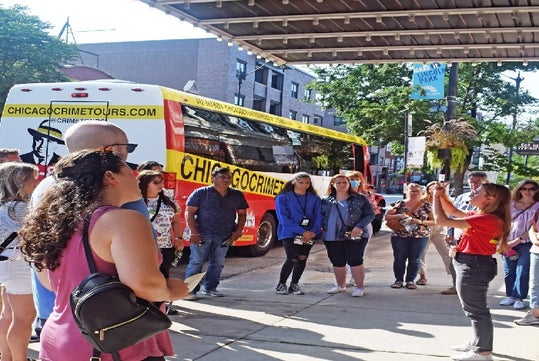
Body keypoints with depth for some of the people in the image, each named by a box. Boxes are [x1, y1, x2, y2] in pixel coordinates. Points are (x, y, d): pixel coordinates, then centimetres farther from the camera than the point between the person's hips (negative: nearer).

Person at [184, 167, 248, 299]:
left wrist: (238, 232, 5)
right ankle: (190, 290, 1)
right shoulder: (200, 193, -2)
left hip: (224, 237, 4)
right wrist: (194, 233, -11)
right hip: (202, 235, -4)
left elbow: (242, 214, 16)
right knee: (196, 262, -4)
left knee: (218, 263, 9)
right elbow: (190, 213, -4)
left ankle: (210, 288, 21)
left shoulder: (237, 195, 9)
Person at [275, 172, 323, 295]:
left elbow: (319, 217, 4)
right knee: (293, 259, -13)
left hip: (309, 235, 4)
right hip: (289, 233, -4)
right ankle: (281, 285, 7)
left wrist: (313, 232, -15)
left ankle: (294, 284, 22)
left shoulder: (315, 199, 8)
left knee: (302, 259, 3)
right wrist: (302, 232, -17)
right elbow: (283, 218, -10)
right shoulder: (283, 198, -2)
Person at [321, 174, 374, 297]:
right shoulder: (326, 201, 9)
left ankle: (360, 287, 6)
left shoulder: (360, 199, 2)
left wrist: (360, 227, -14)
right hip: (332, 237, 3)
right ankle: (340, 286, 27)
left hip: (355, 236, -3)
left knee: (355, 261, -4)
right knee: (337, 262, 11)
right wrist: (324, 228, -1)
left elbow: (370, 214, 0)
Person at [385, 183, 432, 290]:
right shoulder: (400, 204, 4)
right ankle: (399, 280, 13)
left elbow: (434, 221, 1)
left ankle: (410, 280, 15)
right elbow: (387, 217, 5)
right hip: (399, 236, 1)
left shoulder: (427, 206, 3)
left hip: (420, 237, 0)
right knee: (399, 259, 3)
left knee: (415, 259, 4)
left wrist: (420, 222, -14)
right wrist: (398, 215, -13)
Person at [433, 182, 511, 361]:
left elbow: (442, 220, -24)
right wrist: (442, 196, 8)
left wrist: (436, 197, -11)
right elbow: (454, 212, 23)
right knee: (475, 307, 23)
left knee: (476, 309, -1)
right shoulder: (482, 216, 7)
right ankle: (478, 343, 37)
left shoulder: (486, 219, -25)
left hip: (474, 266, -11)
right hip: (475, 264, 11)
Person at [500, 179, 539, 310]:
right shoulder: (511, 204, 8)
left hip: (527, 243, -3)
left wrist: (518, 240, -12)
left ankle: (519, 298, 0)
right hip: (508, 242, 3)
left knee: (522, 272, -8)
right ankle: (510, 296, 14)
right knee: (509, 271, 4)